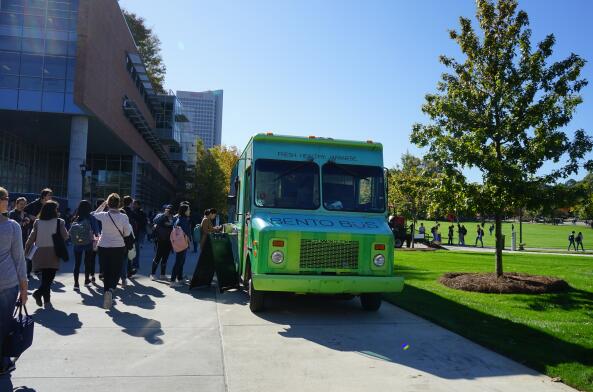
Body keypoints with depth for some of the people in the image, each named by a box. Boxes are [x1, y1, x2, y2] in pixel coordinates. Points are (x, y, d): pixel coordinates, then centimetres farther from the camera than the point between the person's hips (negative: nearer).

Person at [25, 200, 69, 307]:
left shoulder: (37, 222, 3)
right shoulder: (59, 222, -6)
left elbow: (31, 238, 5)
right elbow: (65, 237, -3)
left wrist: (26, 251, 16)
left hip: (40, 253, 4)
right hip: (53, 253, -4)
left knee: (45, 277, 14)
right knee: (50, 277, 0)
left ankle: (47, 300, 16)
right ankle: (38, 293, -21)